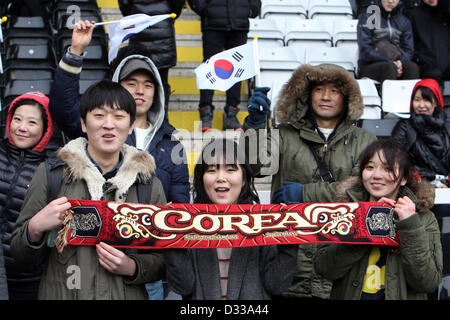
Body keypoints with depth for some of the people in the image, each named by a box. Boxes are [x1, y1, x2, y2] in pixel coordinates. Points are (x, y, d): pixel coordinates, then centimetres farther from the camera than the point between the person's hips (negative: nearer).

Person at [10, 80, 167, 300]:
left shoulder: (149, 184, 0)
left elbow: (163, 260, 5)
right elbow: (21, 255, 0)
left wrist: (132, 267, -13)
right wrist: (35, 228, -19)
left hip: (127, 295, 1)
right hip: (61, 294, -1)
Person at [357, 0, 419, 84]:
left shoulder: (404, 21, 18)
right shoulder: (367, 18, 5)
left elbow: (409, 50, 8)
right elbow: (365, 50, -6)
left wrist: (401, 62, -16)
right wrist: (390, 62, -18)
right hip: (371, 66, -3)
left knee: (412, 67, -29)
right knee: (390, 67, -35)